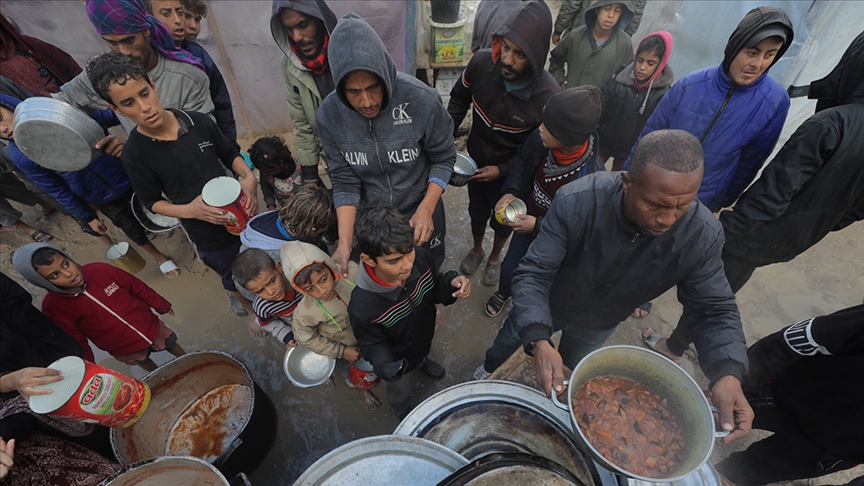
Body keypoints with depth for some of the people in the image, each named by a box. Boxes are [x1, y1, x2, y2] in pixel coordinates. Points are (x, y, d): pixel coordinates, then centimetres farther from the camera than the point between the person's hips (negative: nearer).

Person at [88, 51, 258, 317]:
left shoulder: (199, 121, -11)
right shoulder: (135, 155, -17)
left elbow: (230, 155, 4)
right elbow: (152, 202, -5)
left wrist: (249, 178, -16)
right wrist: (189, 210, -23)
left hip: (242, 214, 3)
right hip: (211, 238, -3)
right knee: (236, 280, 22)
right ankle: (253, 309, 55)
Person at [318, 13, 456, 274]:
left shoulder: (421, 99, -27)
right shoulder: (329, 115, -20)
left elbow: (443, 158, -13)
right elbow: (344, 181, -14)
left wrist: (426, 210, -25)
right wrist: (345, 242, -23)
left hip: (421, 211, -1)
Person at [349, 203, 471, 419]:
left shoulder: (421, 257, -35)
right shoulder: (362, 306, -44)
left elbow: (435, 289, -13)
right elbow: (373, 343, -23)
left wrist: (452, 283, -36)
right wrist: (383, 365, -45)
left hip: (426, 334, 3)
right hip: (398, 358, -2)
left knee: (423, 352, 40)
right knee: (400, 392, 32)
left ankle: (423, 361, 78)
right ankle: (402, 413, 68)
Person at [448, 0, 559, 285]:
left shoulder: (548, 98, -32)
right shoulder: (482, 63, -25)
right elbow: (459, 99, -4)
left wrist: (502, 171, -21)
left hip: (510, 173, -2)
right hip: (475, 162, 3)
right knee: (477, 210, 26)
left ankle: (495, 256, 55)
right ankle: (477, 249, 57)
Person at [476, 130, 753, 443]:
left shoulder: (703, 236, -30)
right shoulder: (576, 202, -39)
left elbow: (714, 309, -18)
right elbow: (532, 275, -37)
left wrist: (727, 374, -36)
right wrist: (539, 342, -51)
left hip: (599, 325, 2)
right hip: (546, 307, -2)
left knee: (570, 373, 29)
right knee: (508, 342, 25)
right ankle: (489, 372, 63)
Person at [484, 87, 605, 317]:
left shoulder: (592, 176, -37)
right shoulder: (540, 139, -26)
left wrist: (538, 226, -28)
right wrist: (510, 191, -16)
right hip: (528, 220, 4)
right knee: (509, 268, 24)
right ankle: (503, 293, 60)